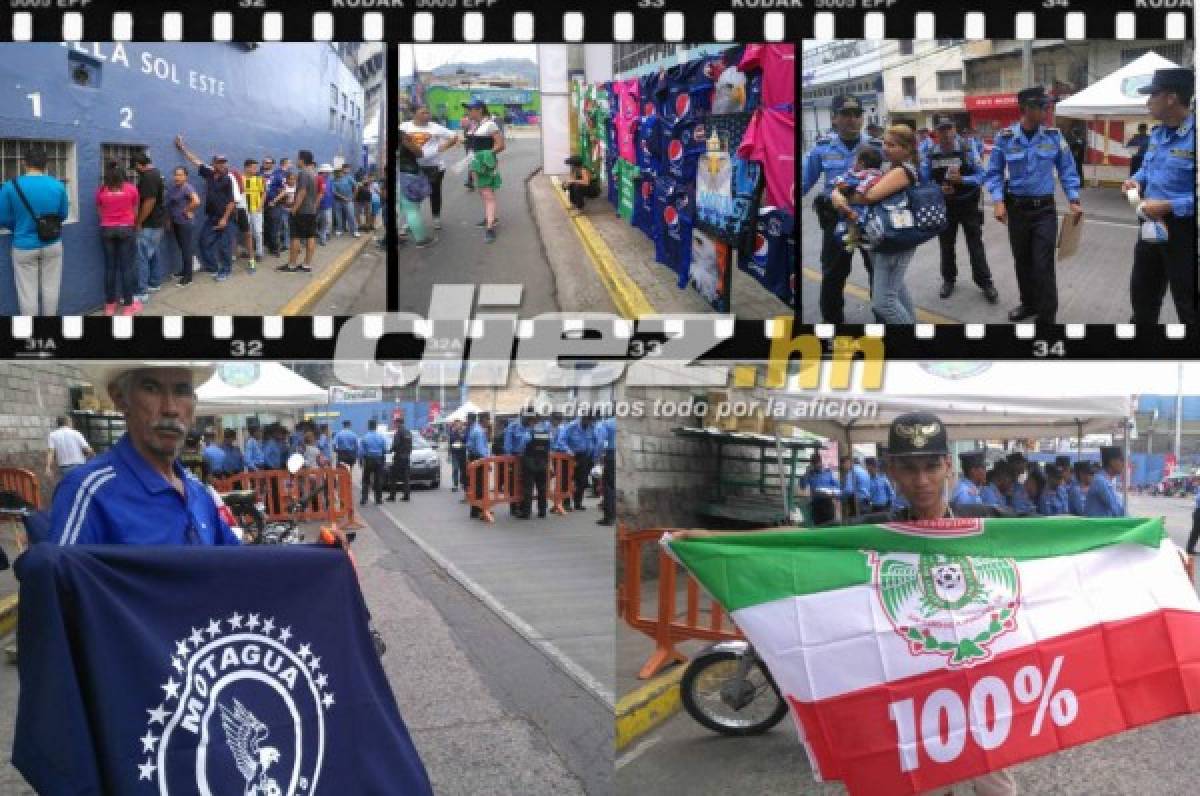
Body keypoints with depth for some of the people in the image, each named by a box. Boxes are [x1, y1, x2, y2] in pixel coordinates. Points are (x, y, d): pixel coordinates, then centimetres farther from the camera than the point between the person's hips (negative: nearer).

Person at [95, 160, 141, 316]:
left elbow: (100, 211, 3)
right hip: (126, 229, -1)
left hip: (107, 230, 1)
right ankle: (128, 306, 4)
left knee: (110, 267, 8)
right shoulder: (131, 188, -2)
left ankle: (110, 305, 13)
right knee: (126, 267, 2)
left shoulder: (101, 190, -1)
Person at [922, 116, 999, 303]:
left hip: (968, 204, -2)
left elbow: (981, 175, -10)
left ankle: (985, 282, 9)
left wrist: (961, 179, -27)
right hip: (944, 205, 2)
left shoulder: (967, 149, -11)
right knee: (946, 244, 13)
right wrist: (939, 189, -18)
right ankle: (948, 279, 30)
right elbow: (924, 180, 0)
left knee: (975, 244, 1)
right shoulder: (930, 154, -4)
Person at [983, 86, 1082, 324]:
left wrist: (1074, 201, -4)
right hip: (1016, 207, 1)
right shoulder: (1005, 138, -6)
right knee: (1022, 260, 14)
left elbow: (1067, 170, 4)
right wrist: (999, 202, -13)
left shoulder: (1054, 136, -3)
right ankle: (1029, 303, 33)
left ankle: (1046, 315, 1)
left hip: (1044, 208, -1)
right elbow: (994, 173, 0)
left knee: (1043, 264, -7)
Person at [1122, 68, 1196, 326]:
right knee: (1142, 290, 23)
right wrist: (1136, 180, 4)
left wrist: (1169, 207, -26)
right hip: (1152, 228, 9)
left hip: (1183, 234, -9)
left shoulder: (1192, 136, -23)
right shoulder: (1157, 134, 7)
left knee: (1188, 304, 3)